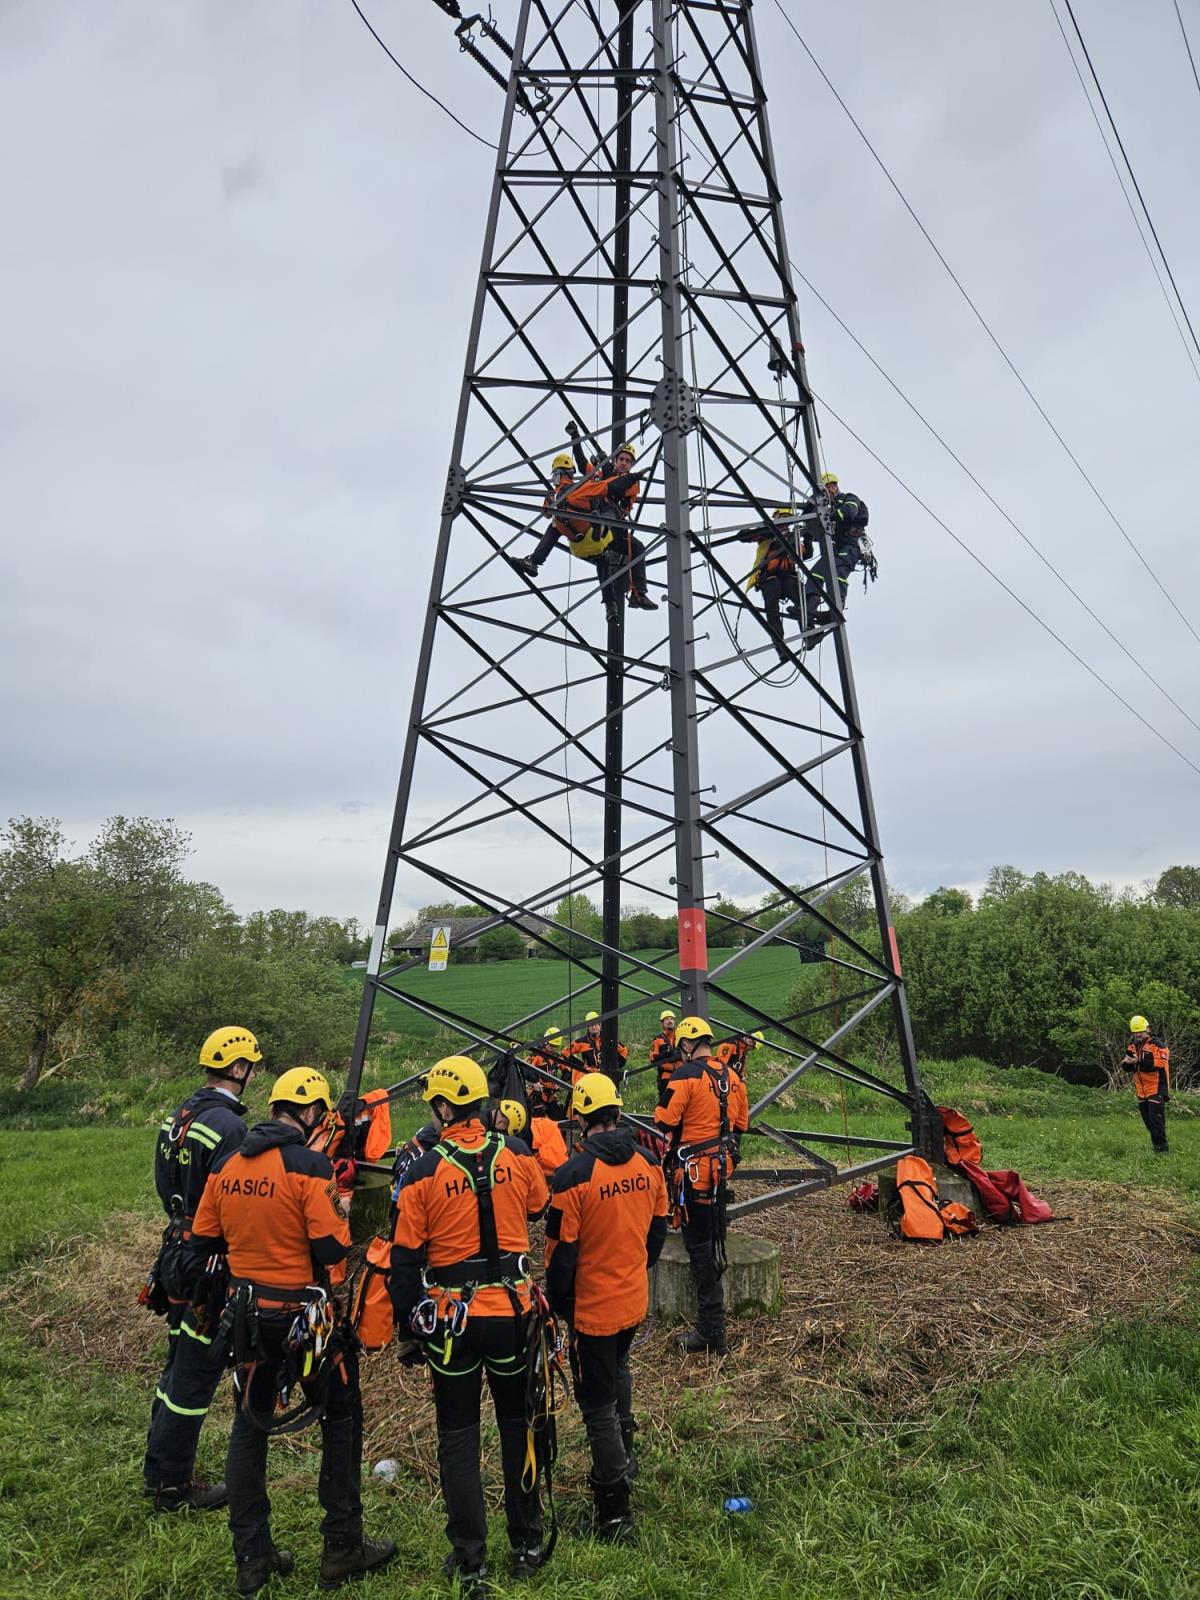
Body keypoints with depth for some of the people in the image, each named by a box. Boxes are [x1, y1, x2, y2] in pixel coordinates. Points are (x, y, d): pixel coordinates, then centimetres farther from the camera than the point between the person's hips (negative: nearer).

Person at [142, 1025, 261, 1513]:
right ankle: (172, 1485, 19)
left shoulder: (177, 1118, 6)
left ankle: (160, 1470, 36)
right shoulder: (228, 1125, -24)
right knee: (195, 1375, 5)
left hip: (177, 1252, 10)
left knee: (179, 1365, 22)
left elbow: (167, 1188, 14)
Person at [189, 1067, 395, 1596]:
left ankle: (251, 1557, 29)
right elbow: (333, 1249, -22)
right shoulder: (309, 1164, -20)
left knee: (249, 1426, 21)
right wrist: (340, 1209, -3)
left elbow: (202, 1243, 7)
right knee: (341, 1420, 14)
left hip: (246, 1312, 6)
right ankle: (343, 1547, 23)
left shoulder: (227, 1164, 0)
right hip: (303, 1313, -5)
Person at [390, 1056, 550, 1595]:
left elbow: (405, 1259, -7)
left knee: (459, 1438, 15)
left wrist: (409, 1328, 4)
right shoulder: (516, 1154, -9)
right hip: (512, 1310, 2)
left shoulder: (424, 1172, -14)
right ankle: (527, 1545, 32)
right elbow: (541, 1209, 10)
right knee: (518, 1425, 19)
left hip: (451, 1319, -2)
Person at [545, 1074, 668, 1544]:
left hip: (592, 1307, -6)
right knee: (617, 1370, 32)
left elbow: (561, 1252, -17)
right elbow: (658, 1227, 5)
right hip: (635, 1299, 6)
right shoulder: (648, 1163, -8)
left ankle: (615, 1514, 19)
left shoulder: (574, 1175, -25)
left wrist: (557, 1304, -1)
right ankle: (624, 1456, 49)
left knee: (599, 1406, 10)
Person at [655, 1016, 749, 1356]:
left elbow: (665, 1121, -20)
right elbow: (740, 1124, 16)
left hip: (695, 1168, -8)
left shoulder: (686, 1075, -16)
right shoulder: (732, 1076, 7)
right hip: (723, 1165, 8)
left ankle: (711, 1331, 2)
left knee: (699, 1246, -1)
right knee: (713, 1241, 26)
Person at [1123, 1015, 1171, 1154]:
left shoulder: (1157, 1045, -11)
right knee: (1148, 1121, 14)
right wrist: (1127, 1062, -14)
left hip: (1156, 1089, -7)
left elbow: (1160, 1064, -23)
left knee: (1156, 1119, -8)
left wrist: (1140, 1062, -31)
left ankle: (1163, 1149, 2)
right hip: (1141, 1091, 7)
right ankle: (1156, 1144, 28)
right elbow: (1127, 1068, 9)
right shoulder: (1133, 1046, 10)